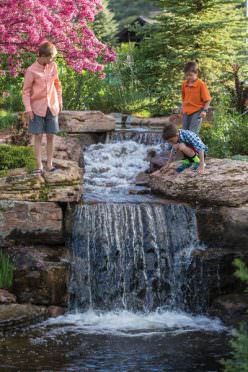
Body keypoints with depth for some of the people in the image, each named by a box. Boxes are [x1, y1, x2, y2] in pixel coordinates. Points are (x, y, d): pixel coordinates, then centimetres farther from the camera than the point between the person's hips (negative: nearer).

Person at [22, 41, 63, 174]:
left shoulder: (53, 66, 2)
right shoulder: (31, 70, -11)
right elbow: (26, 91, -6)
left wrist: (59, 100, 15)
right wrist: (28, 109, -12)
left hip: (52, 107, 4)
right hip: (37, 108, -3)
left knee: (51, 136, 5)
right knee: (38, 136, -1)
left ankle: (50, 163, 12)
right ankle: (39, 165, 2)